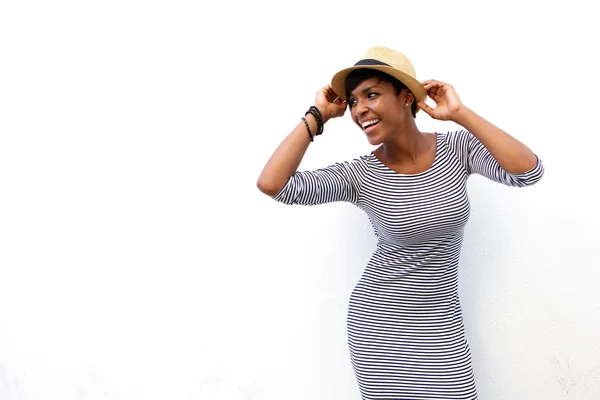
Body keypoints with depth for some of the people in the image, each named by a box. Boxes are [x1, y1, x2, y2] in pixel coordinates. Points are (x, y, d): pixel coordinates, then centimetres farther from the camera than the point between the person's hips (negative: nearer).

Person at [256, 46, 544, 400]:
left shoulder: (458, 148, -6)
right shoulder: (359, 175, -12)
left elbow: (528, 171, -22)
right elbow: (272, 184, -23)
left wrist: (459, 113, -18)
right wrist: (318, 116, -14)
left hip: (441, 321, 1)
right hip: (378, 320, -1)